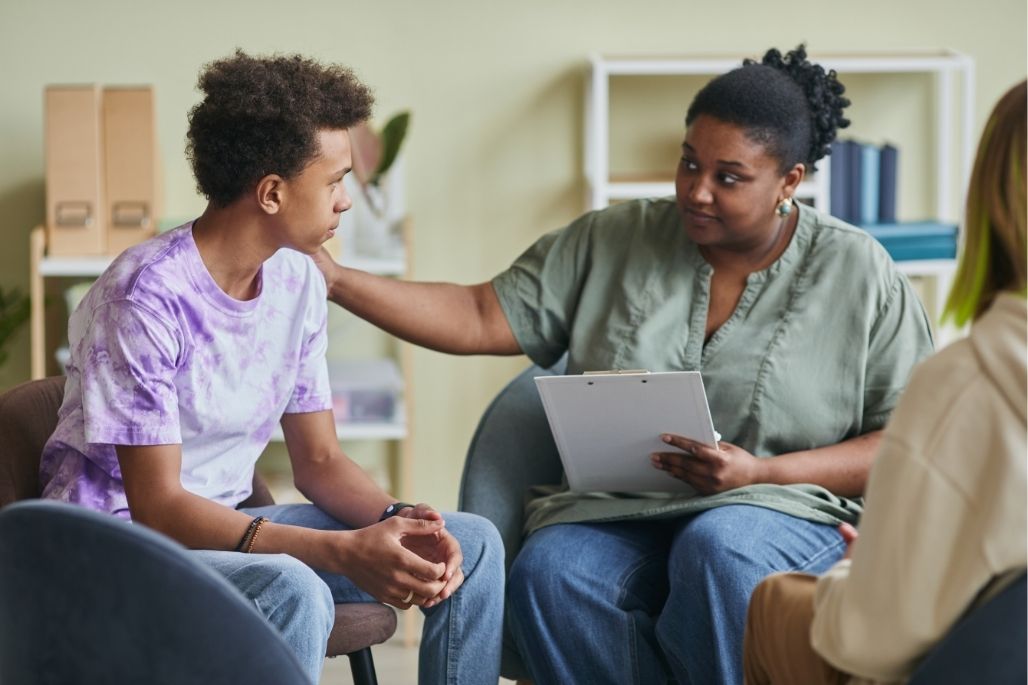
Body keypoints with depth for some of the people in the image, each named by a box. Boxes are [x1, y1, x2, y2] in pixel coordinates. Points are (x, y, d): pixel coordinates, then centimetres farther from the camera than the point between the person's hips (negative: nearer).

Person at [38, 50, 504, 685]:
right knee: (292, 590, -38)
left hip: (225, 524, 8)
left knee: (471, 543, -4)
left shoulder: (298, 281, 2)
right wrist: (343, 551, -33)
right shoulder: (145, 295, -22)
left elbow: (318, 459, 7)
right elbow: (156, 504, -24)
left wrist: (397, 520, -16)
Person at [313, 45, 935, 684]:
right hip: (615, 513, 3)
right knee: (547, 572, -31)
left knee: (717, 550, -38)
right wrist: (336, 279, -5)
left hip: (782, 512, -2)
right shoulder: (612, 242, 9)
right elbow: (479, 319, 7)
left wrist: (763, 473, -14)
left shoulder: (858, 273, 1)